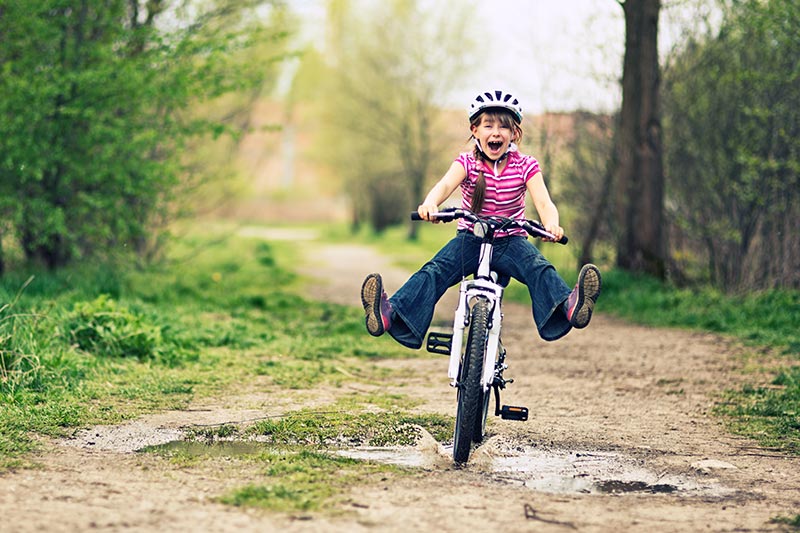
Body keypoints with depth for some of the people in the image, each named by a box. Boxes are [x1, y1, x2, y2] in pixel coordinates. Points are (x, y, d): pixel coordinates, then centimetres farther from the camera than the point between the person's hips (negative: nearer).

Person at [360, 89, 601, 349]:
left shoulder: (525, 166, -4)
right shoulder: (467, 162, -5)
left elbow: (543, 202, -18)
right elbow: (446, 184, -25)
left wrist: (551, 223, -44)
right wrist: (430, 203, -51)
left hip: (511, 240, 0)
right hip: (470, 238, 0)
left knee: (539, 268, -30)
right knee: (434, 270, -24)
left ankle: (568, 307, -55)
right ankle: (392, 314, -42)